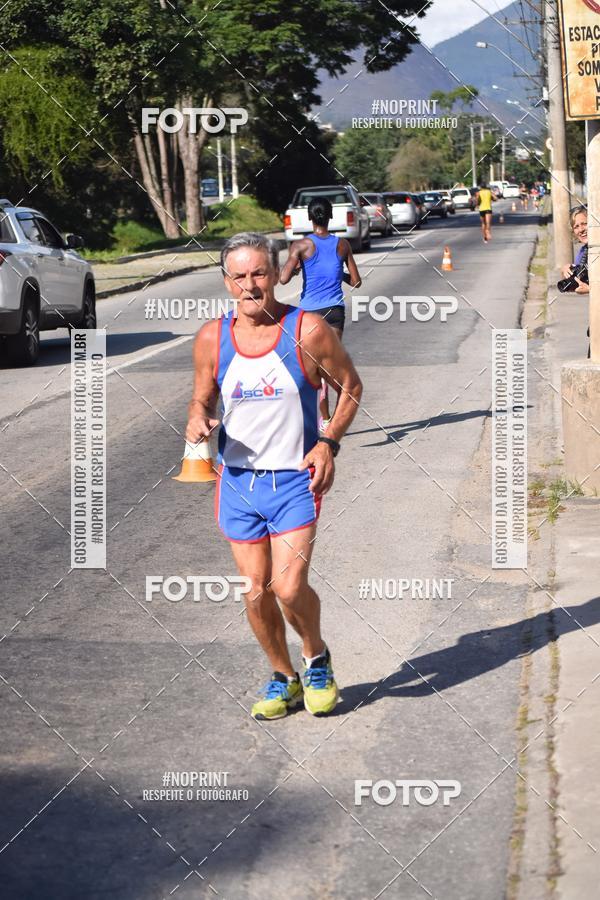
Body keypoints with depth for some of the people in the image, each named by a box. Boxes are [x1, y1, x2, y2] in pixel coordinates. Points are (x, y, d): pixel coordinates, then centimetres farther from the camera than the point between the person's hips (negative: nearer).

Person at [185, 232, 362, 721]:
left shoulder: (308, 330, -9)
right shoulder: (212, 337, 0)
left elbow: (351, 386, 4)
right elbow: (202, 400, 14)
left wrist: (329, 443, -8)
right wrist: (198, 421, -10)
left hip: (296, 480, -3)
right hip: (238, 480, 3)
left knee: (289, 586, -14)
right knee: (256, 593, 6)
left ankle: (316, 657, 17)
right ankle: (283, 678, 28)